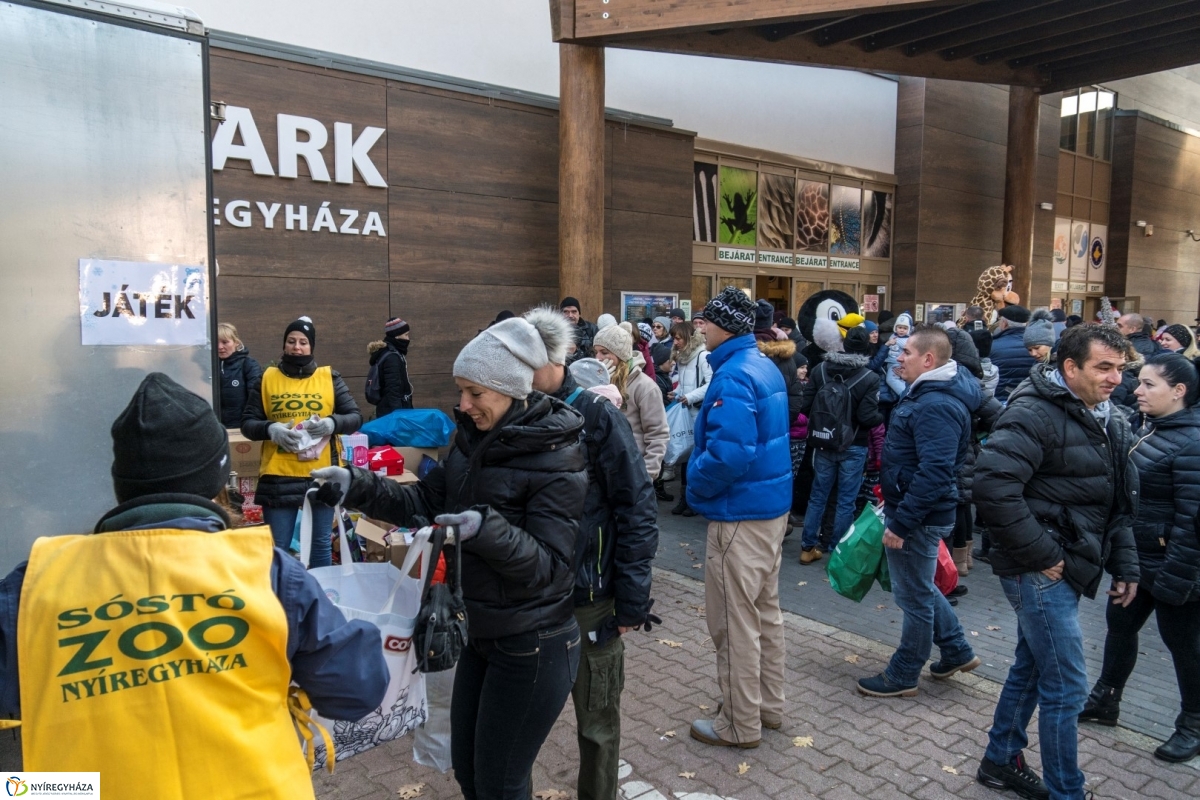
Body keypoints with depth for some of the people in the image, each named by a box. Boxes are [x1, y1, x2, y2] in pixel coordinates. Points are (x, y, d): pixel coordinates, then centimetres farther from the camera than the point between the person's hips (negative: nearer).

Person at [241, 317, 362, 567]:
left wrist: (333, 423, -17)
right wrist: (270, 429, -16)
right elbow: (247, 423, 5)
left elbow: (355, 417, 4)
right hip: (278, 475, 0)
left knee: (320, 544, 12)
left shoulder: (329, 378, 6)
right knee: (277, 547, 6)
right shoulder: (267, 378, 6)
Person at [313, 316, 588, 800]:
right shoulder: (473, 437, 1)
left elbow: (548, 565, -24)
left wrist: (487, 530, -39)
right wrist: (358, 487, -7)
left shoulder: (558, 460, -22)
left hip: (534, 649, -7)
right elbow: (427, 501, 6)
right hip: (483, 633, 8)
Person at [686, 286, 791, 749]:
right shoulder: (766, 367, 10)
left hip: (740, 512, -10)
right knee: (766, 610, 19)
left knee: (734, 621, 3)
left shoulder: (733, 377, -21)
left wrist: (695, 484, -13)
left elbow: (729, 452, -31)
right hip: (773, 503, 10)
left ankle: (741, 724, 16)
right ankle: (769, 705, 34)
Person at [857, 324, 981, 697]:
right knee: (920, 587, 24)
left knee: (914, 595, 5)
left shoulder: (936, 407, -25)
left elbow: (934, 473, -31)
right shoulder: (926, 393, 10)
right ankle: (957, 651, 39)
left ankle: (903, 676, 21)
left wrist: (901, 521, -27)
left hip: (919, 517, -11)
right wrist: (893, 502, 21)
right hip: (909, 506, 11)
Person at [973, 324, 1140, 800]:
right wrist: (1042, 555, -22)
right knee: (1066, 686, -2)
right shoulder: (1036, 413, -18)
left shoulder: (1109, 422, 11)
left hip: (1066, 568, 9)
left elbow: (1119, 503, 20)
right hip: (1040, 570, -9)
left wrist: (1125, 565, 12)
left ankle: (1001, 761, 37)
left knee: (1032, 668, 20)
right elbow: (992, 486, -29)